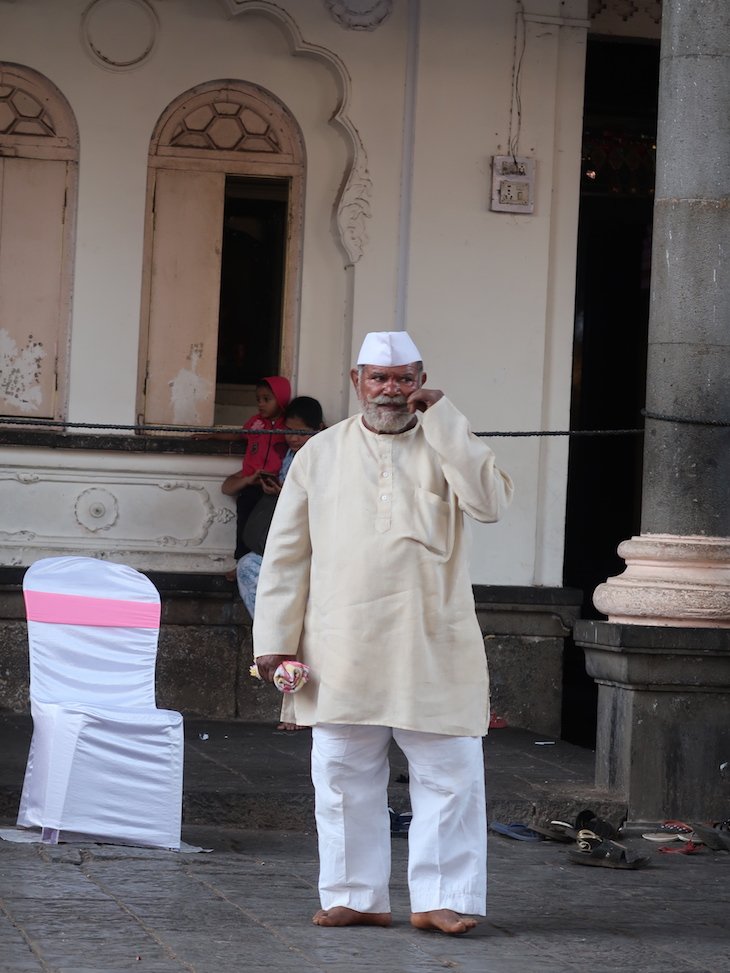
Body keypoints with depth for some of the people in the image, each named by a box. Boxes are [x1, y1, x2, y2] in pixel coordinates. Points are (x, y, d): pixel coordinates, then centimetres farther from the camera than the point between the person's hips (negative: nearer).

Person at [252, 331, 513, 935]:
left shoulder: (447, 447, 6)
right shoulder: (322, 454, 9)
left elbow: (491, 503, -15)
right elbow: (287, 552, 8)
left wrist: (440, 419, -13)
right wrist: (276, 637, 1)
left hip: (432, 647, -1)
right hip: (341, 651, 2)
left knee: (450, 773, -4)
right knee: (345, 777, 6)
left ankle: (441, 898, 4)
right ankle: (357, 896, 16)